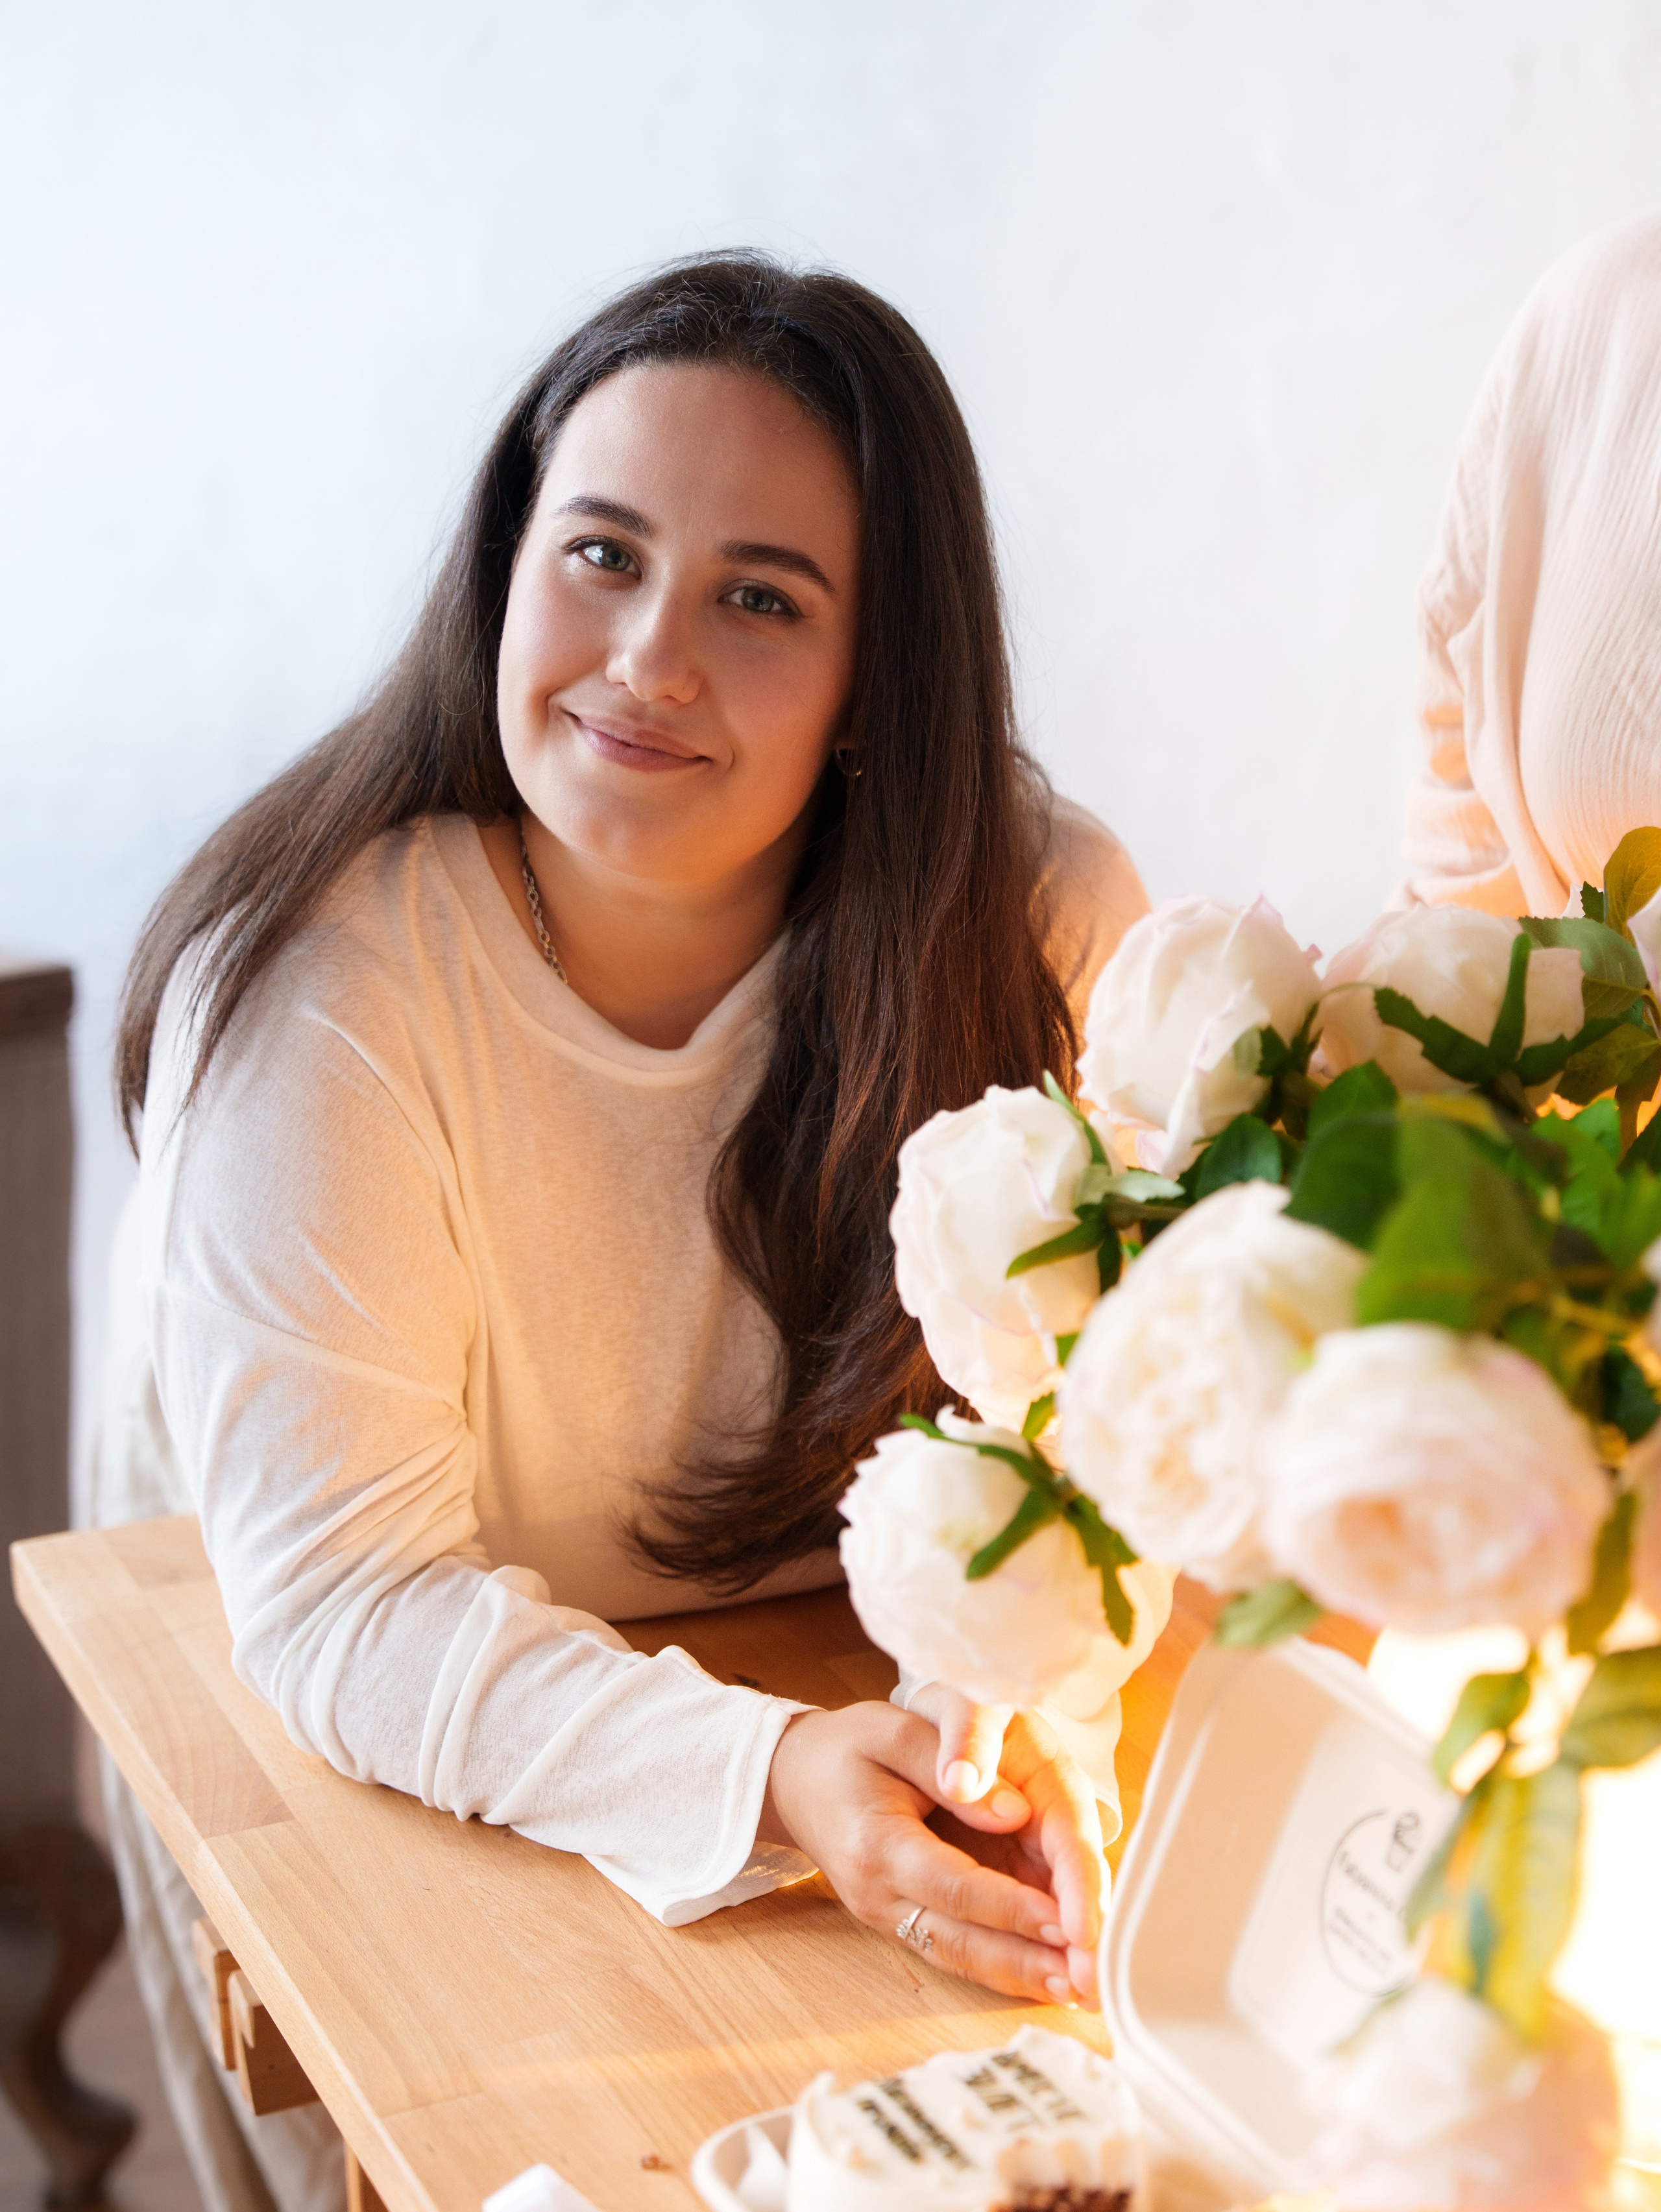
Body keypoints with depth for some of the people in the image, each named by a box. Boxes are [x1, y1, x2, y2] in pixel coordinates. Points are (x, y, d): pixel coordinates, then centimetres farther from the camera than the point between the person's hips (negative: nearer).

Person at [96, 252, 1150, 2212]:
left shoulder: (1040, 926, -18)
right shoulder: (319, 988, -26)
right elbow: (339, 1601, -28)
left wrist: (1033, 1734, -38)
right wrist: (767, 1778, -44)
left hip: (833, 1706, 2)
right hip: (341, 1768, -2)